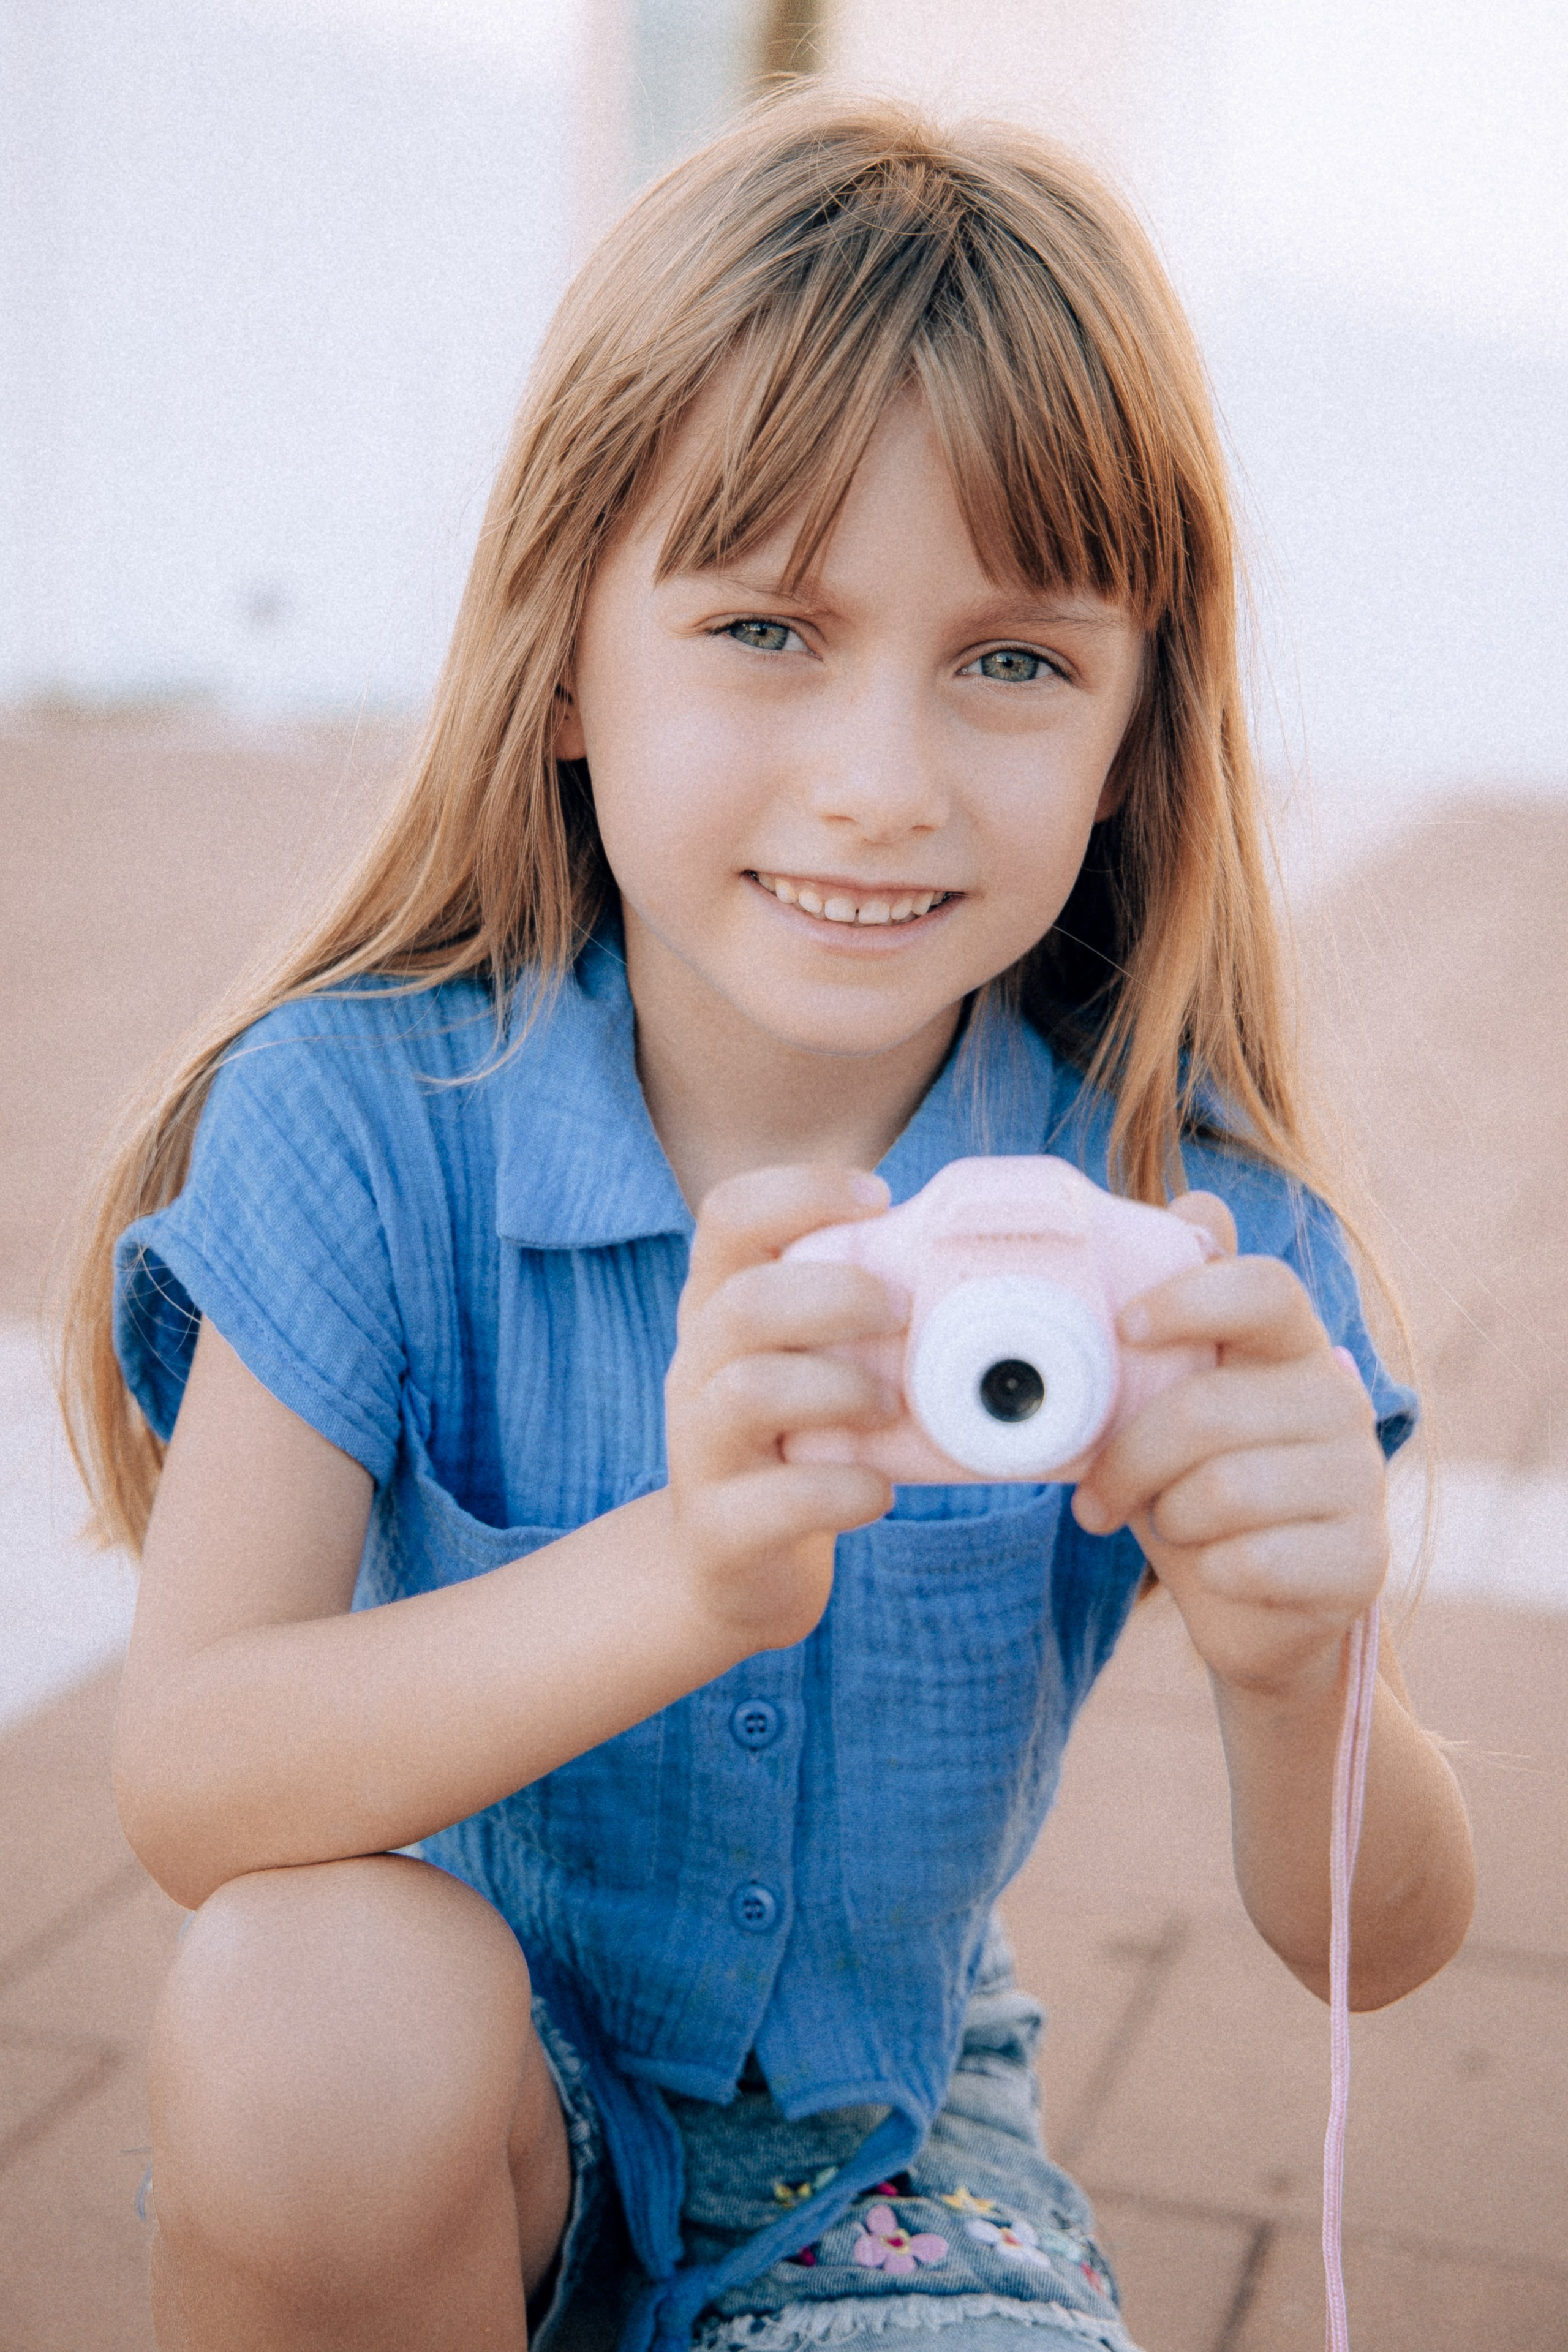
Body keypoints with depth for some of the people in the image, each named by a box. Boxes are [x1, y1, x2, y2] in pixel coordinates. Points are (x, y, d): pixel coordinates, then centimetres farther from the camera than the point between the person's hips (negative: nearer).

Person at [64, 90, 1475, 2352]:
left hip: (876, 2121, 1)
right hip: (435, 2086, 0)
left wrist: (1302, 1673, -40)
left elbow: (1374, 1949, -16)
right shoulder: (365, 1114, -19)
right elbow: (187, 1783, -28)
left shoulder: (1166, 1200, -16)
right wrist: (682, 1584, -46)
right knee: (313, 1996, -32)